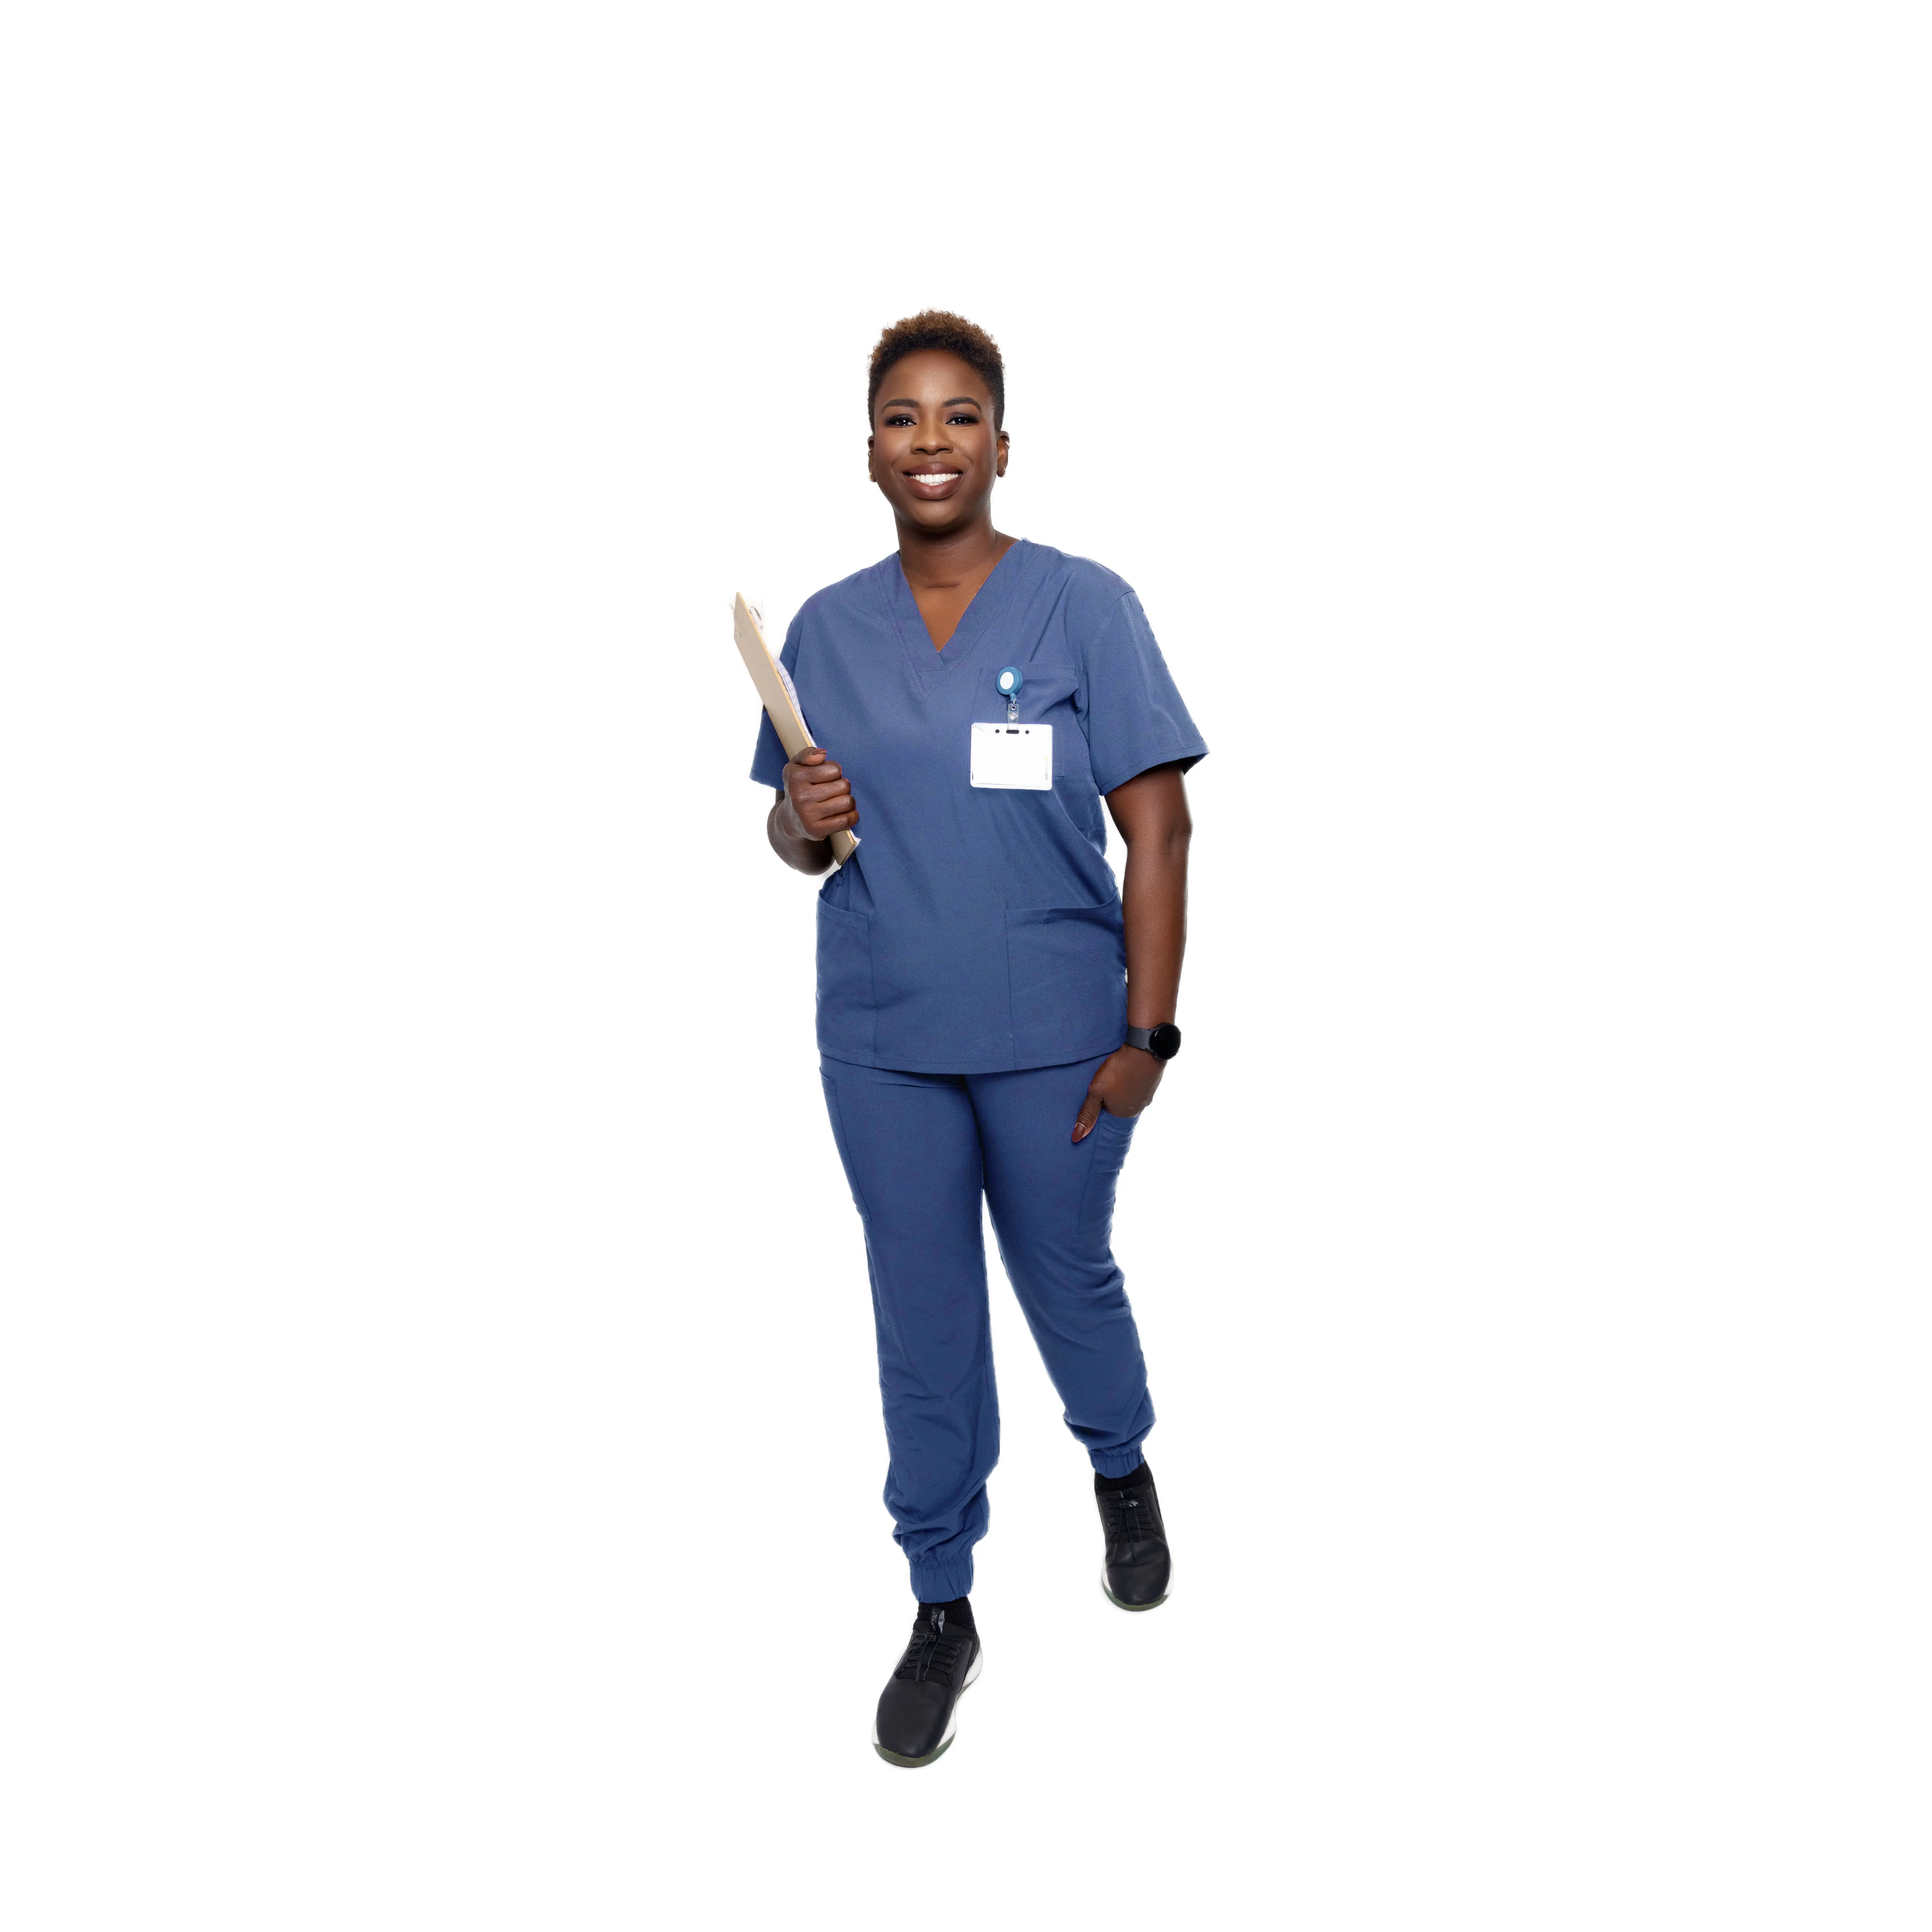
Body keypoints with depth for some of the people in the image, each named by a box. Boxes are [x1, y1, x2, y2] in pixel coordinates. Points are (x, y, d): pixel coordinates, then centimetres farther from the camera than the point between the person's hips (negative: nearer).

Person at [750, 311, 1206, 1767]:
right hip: (883, 1042, 3)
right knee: (922, 1318, 10)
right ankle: (944, 1607, 28)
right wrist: (807, 820, -13)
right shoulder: (825, 629, 3)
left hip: (1055, 1034, -2)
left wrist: (1148, 1032, -13)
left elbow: (1157, 830, -9)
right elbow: (796, 838, 11)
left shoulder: (1084, 607, -8)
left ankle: (1123, 1469, 48)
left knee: (1069, 1276, 16)